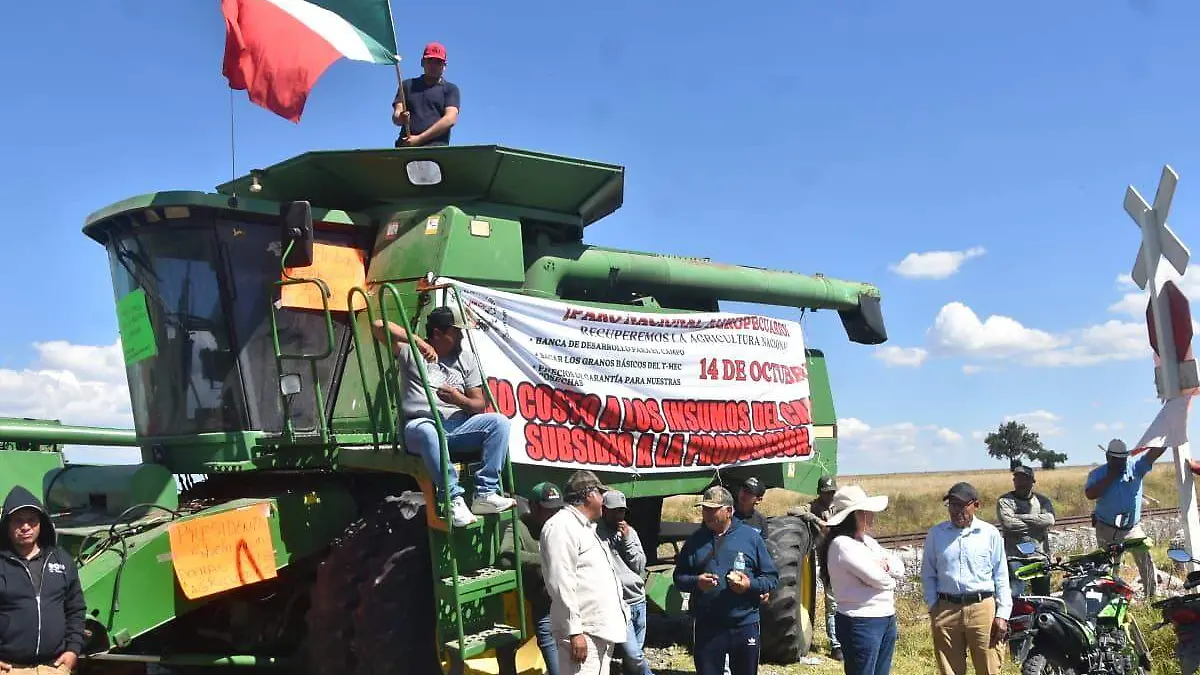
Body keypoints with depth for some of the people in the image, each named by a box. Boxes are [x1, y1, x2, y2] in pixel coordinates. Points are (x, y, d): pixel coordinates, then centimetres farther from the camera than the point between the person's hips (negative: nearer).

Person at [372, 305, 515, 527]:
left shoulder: (466, 358, 18)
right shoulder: (411, 352, 9)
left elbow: (480, 404, 13)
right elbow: (380, 327, -5)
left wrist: (460, 400, -11)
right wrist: (418, 342, -13)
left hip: (457, 425, 4)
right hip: (420, 423, -4)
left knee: (499, 421, -21)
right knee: (427, 431, -41)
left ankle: (485, 494, -27)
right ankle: (454, 499, -39)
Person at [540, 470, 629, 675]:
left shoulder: (585, 528, 21)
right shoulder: (562, 526, -11)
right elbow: (561, 584, -19)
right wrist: (574, 631, -23)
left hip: (601, 629, 10)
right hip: (582, 633, -10)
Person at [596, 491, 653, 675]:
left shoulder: (630, 532, 13)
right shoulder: (596, 533, -9)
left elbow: (640, 566, 9)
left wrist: (627, 540, 0)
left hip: (639, 600, 6)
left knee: (634, 654, 11)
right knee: (634, 655, -11)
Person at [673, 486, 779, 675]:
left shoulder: (751, 537, 1)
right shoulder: (695, 540, 6)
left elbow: (772, 577, 3)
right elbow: (679, 577, 9)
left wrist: (750, 585, -16)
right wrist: (696, 582, -11)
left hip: (745, 625, -1)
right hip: (706, 627, 1)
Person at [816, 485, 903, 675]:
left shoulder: (867, 540, 13)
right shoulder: (842, 544, -15)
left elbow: (900, 569, 11)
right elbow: (877, 577, -19)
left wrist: (886, 564, -11)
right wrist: (889, 576, 2)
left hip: (887, 619, 9)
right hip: (860, 624, -9)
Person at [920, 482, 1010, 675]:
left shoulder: (990, 533, 4)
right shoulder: (936, 533, 8)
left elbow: (1001, 577, 5)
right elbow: (928, 574, 13)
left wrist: (1002, 614, -1)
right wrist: (933, 606, 3)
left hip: (983, 609, -1)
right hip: (946, 609, 2)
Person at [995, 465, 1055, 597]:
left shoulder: (1042, 500, 14)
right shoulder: (1005, 500, 4)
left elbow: (1049, 520, -7)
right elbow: (1008, 523, -14)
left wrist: (1021, 517, -9)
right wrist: (1036, 524, -7)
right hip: (1015, 557, -3)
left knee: (1043, 597, 8)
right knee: (1014, 595, -15)